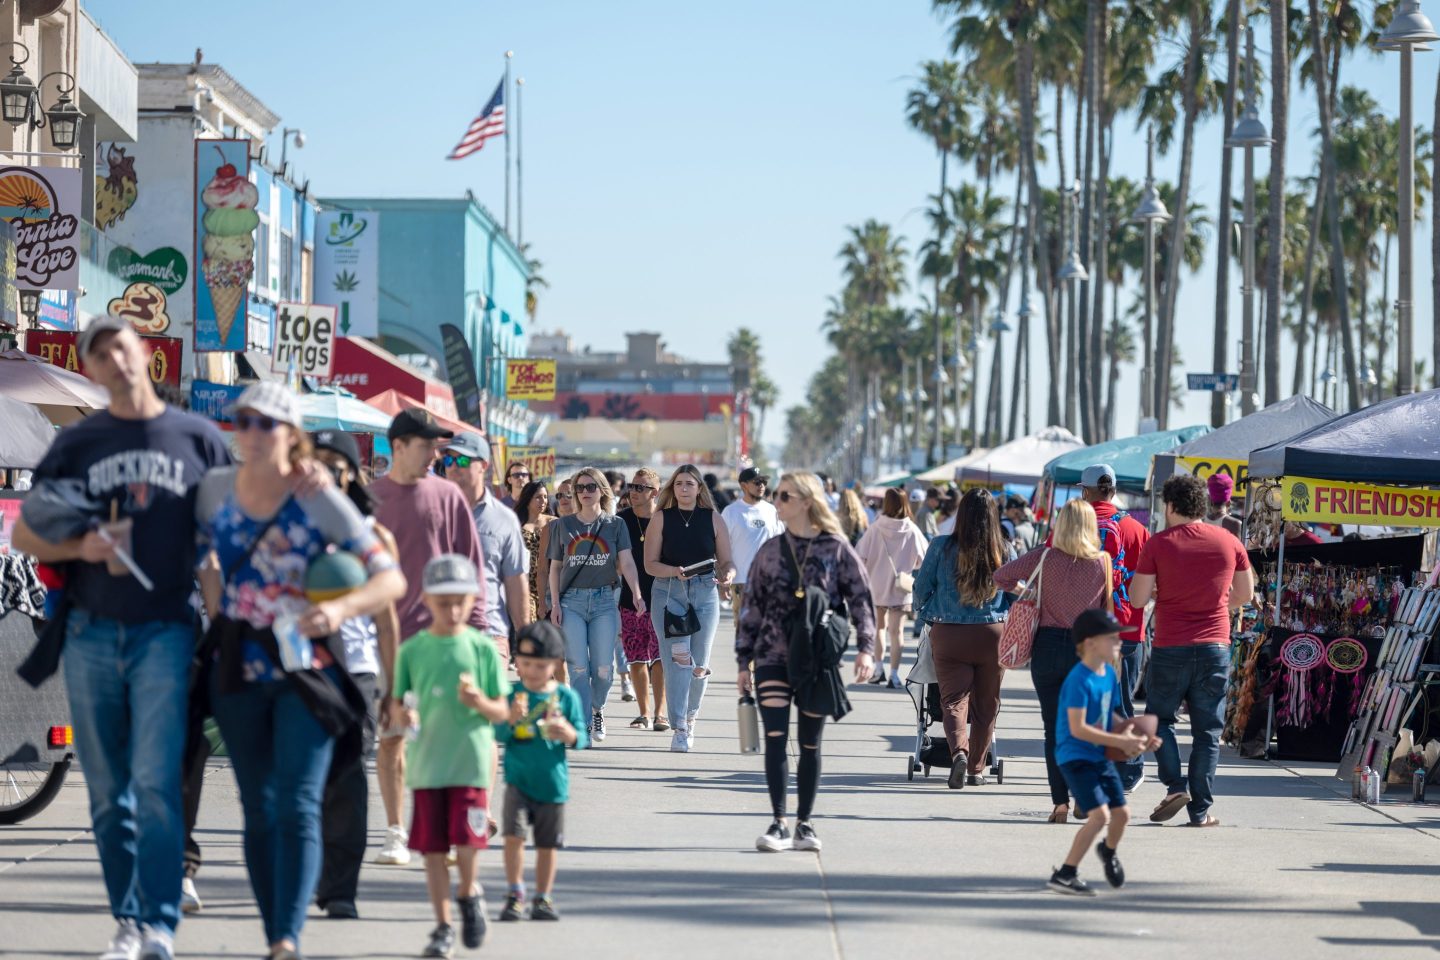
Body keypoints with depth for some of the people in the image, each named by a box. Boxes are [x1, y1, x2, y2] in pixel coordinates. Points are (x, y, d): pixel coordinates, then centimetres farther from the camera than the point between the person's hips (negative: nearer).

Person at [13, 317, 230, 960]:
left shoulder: (198, 438, 6)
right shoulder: (76, 444, 9)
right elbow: (24, 535, 9)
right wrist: (81, 548, -10)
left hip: (166, 633, -2)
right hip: (91, 636, 3)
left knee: (157, 781, -13)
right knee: (108, 792, 6)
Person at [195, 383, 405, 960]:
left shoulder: (322, 502, -10)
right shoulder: (214, 490, 1)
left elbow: (391, 580, -13)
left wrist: (340, 609, -31)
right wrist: (216, 615, 7)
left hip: (305, 670, -4)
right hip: (237, 670, 4)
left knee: (296, 805, -14)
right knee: (258, 811, 8)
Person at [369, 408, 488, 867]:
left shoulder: (447, 496, 3)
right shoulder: (369, 498, 4)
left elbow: (470, 565, 5)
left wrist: (471, 625, -2)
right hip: (384, 636, 1)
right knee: (389, 737, 4)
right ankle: (395, 834, 11)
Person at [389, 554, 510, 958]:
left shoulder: (483, 648, 0)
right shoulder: (412, 650, 3)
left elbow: (502, 712, 2)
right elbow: (397, 702, 9)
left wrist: (481, 702, -19)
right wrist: (402, 715, -13)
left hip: (471, 762, -1)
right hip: (426, 763, 2)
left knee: (467, 842, -9)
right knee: (432, 848, 4)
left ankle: (469, 894, 24)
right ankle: (443, 927, 16)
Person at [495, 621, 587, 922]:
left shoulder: (566, 696, -1)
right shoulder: (511, 693, -4)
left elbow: (581, 739, 1)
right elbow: (498, 735, -9)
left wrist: (570, 735, -21)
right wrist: (510, 719, -29)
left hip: (553, 782, 1)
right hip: (518, 779, -1)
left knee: (548, 842, 9)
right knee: (514, 835, -13)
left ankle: (543, 898, 22)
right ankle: (515, 894, -1)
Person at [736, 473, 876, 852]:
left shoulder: (836, 549, 0)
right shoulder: (770, 551, 7)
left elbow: (861, 599, -2)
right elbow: (752, 607, 11)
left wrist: (865, 648, -14)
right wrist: (744, 661, 8)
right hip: (773, 659, 2)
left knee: (810, 744, 6)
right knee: (775, 739, -8)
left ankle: (804, 824, 14)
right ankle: (779, 824, -7)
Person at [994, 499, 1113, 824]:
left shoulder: (1045, 558, -5)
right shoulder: (1103, 562, -3)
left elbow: (1001, 577, -1)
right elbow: (1108, 609, 3)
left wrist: (1022, 590, 15)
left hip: (1048, 645, -1)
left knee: (1054, 728, 4)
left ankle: (1060, 802, 0)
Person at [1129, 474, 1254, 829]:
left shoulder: (1159, 544, -5)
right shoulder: (1229, 542, 4)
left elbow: (1138, 598, -4)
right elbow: (1245, 594, 13)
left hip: (1170, 648, -2)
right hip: (1215, 646, 2)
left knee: (1160, 718, 15)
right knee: (1207, 731, 6)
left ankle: (1175, 786, -2)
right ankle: (1200, 810, 5)